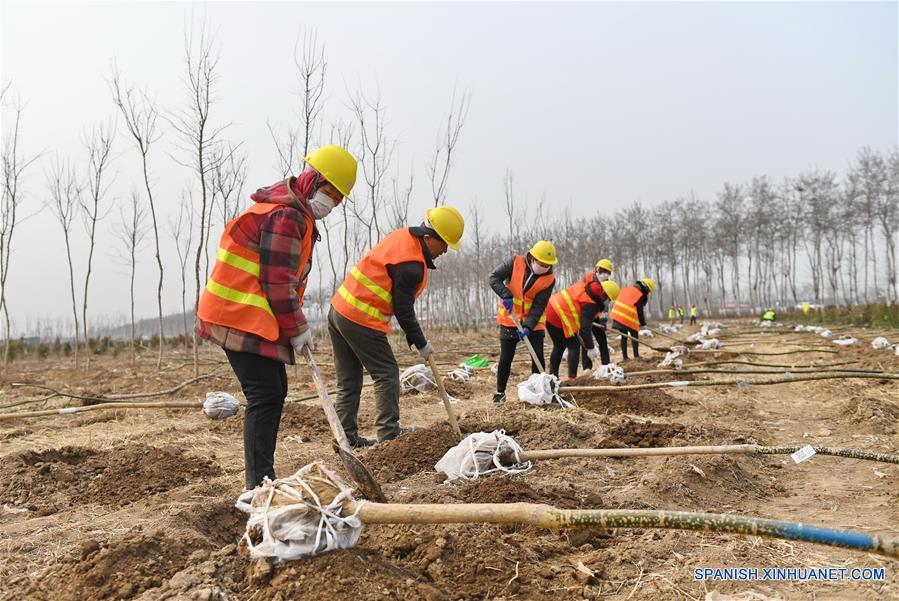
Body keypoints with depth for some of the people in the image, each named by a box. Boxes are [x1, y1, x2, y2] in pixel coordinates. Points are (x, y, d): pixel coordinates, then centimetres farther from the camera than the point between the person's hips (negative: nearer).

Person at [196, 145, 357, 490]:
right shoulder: (285, 215, -17)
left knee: (274, 391, 13)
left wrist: (294, 325, 13)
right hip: (242, 318, -11)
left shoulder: (295, 214, 18)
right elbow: (278, 282, -20)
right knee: (266, 394, -12)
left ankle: (261, 479, 21)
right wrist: (298, 329, -13)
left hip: (255, 318, 11)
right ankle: (258, 484, -8)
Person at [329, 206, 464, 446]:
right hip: (361, 320, -9)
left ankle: (347, 436, 18)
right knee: (387, 374, 2)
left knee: (348, 381, 13)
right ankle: (389, 433, 5)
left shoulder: (401, 235, 9)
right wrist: (421, 344, -2)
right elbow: (403, 310, -13)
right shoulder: (411, 265, -18)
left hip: (338, 309, 9)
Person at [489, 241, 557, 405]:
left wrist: (528, 326, -26)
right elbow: (494, 277, -14)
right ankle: (500, 392, 15)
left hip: (534, 323, 0)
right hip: (510, 319, 0)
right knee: (505, 358, 3)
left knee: (538, 356, -2)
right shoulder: (516, 263, -12)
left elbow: (538, 306, -16)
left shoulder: (549, 279, -12)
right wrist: (506, 295, -28)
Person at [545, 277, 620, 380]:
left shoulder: (583, 285, 7)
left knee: (559, 346, 21)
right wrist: (590, 348, -8)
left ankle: (552, 375, 25)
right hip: (558, 321, -9)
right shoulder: (590, 305, -17)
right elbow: (585, 328, -18)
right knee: (574, 346, 2)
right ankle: (572, 377, -2)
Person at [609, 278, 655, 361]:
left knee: (624, 336, 14)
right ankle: (636, 356, 7)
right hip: (628, 318, -7)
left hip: (617, 316, 7)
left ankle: (624, 357, 13)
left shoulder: (626, 289, 18)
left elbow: (619, 302, 21)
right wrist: (642, 323, 4)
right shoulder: (640, 295, -6)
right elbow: (640, 311, -6)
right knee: (634, 336, 8)